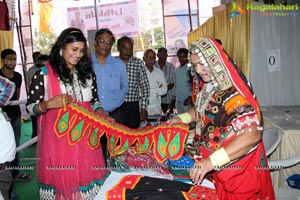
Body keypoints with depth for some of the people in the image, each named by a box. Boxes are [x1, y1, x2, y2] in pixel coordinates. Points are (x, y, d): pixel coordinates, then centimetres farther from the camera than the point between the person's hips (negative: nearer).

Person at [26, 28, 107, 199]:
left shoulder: (88, 73, 7)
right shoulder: (43, 75, -6)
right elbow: (30, 107, -3)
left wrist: (103, 116, -5)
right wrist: (49, 104, -21)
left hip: (85, 137, 3)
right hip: (58, 138, -3)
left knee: (87, 175, 9)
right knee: (61, 179, 8)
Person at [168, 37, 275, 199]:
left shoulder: (234, 91, -23)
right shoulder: (205, 86, 0)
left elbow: (252, 134, -31)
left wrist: (212, 161, -37)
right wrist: (182, 118, -2)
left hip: (237, 166, -6)